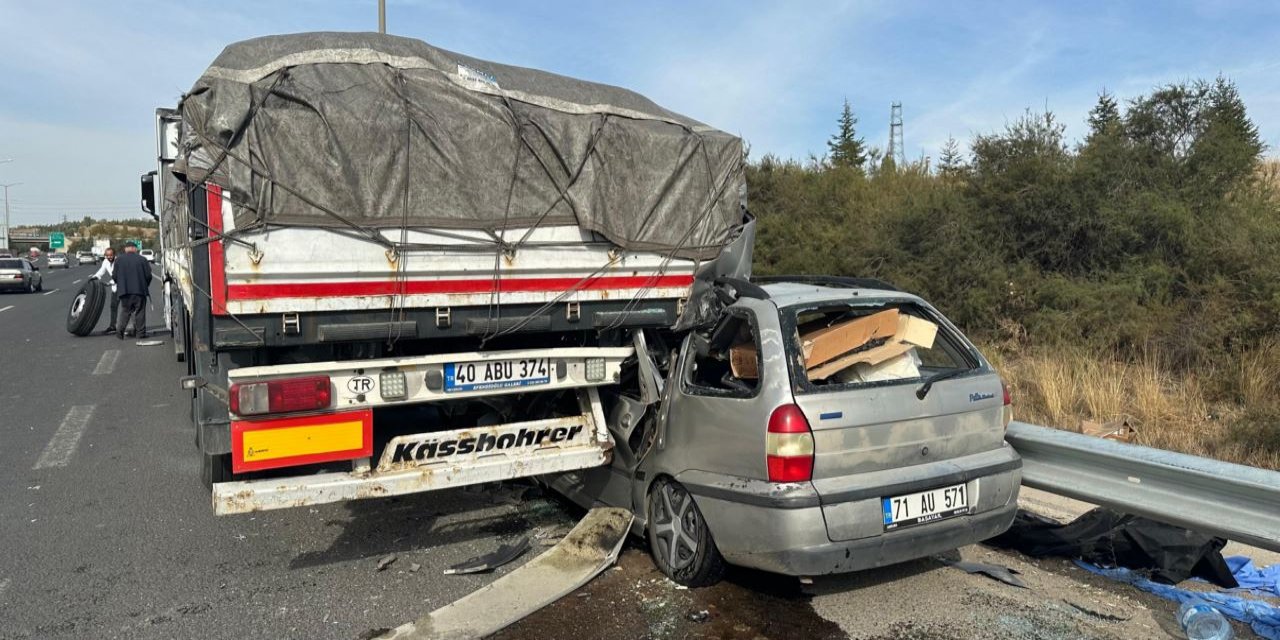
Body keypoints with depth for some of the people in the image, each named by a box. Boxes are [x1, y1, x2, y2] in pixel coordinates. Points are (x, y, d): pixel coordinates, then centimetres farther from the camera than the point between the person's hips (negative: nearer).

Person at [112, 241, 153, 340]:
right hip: (140, 290, -2)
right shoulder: (142, 259, -3)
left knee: (125, 311, 11)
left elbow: (115, 276, 3)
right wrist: (145, 286, 15)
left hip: (124, 291, 2)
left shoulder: (118, 260, 3)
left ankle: (120, 330, 0)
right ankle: (141, 332, 4)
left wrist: (120, 286, 21)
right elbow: (148, 275, -3)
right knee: (140, 312, 4)